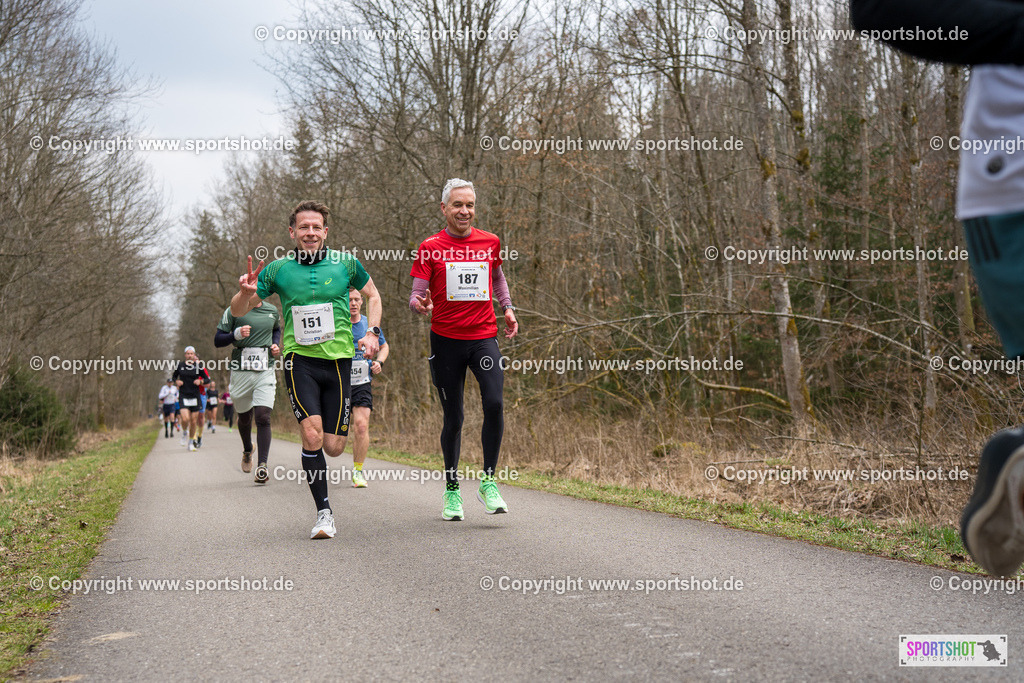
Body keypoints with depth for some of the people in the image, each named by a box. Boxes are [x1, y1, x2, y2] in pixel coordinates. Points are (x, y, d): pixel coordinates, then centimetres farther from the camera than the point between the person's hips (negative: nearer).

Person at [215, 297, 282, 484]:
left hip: (265, 372, 1)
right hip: (241, 371, -1)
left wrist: (276, 344, 10)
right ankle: (247, 451, 45)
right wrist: (236, 334, -21)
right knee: (244, 417, 14)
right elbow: (217, 340, -2)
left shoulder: (272, 311, 8)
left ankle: (262, 466, -17)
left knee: (263, 417, -15)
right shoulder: (233, 310, -2)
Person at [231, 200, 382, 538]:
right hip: (299, 359, -1)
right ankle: (324, 512, -7)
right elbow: (238, 311, 8)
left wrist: (372, 332, 5)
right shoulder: (277, 269, 3)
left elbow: (372, 295, 20)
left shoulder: (346, 263, 4)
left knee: (334, 447, 0)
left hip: (339, 360, 1)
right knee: (312, 434, -20)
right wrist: (245, 293, -15)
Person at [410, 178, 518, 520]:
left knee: (494, 403, -20)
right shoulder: (430, 247, 0)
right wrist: (420, 303, -25)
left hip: (484, 337, 1)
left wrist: (507, 307, 13)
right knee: (453, 418, 4)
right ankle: (451, 489, 22)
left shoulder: (490, 242, 8)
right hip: (446, 339, -1)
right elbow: (417, 294, -2)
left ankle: (488, 482, -6)